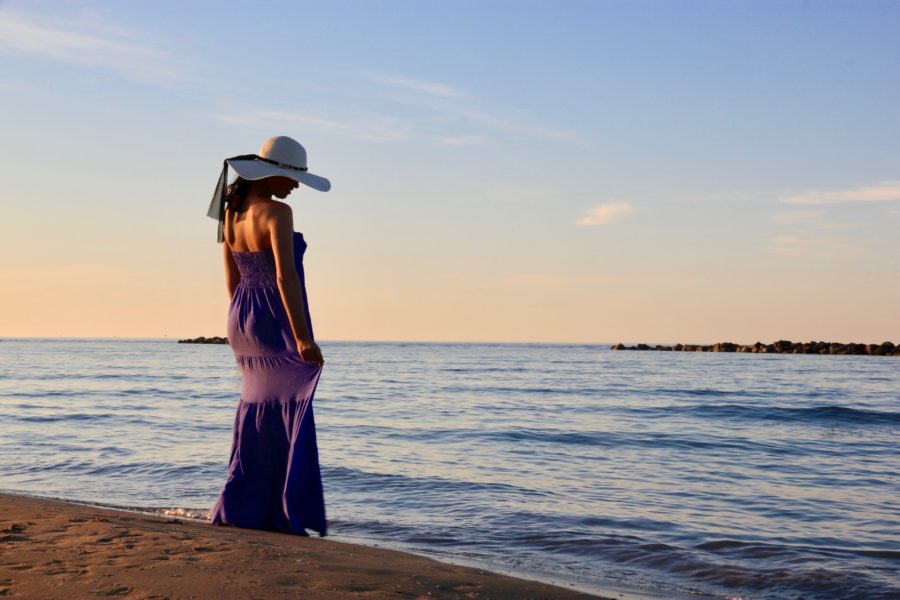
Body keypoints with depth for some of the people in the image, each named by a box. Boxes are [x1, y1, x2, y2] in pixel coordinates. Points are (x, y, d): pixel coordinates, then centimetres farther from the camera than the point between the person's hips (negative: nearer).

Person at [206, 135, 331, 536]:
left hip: (243, 321, 8)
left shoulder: (231, 211, 9)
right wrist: (302, 338, -23)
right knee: (288, 419, 0)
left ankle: (240, 510, 20)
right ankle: (283, 515, 4)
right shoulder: (276, 213, -17)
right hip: (278, 324, -8)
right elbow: (286, 278, -24)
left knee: (258, 418, 16)